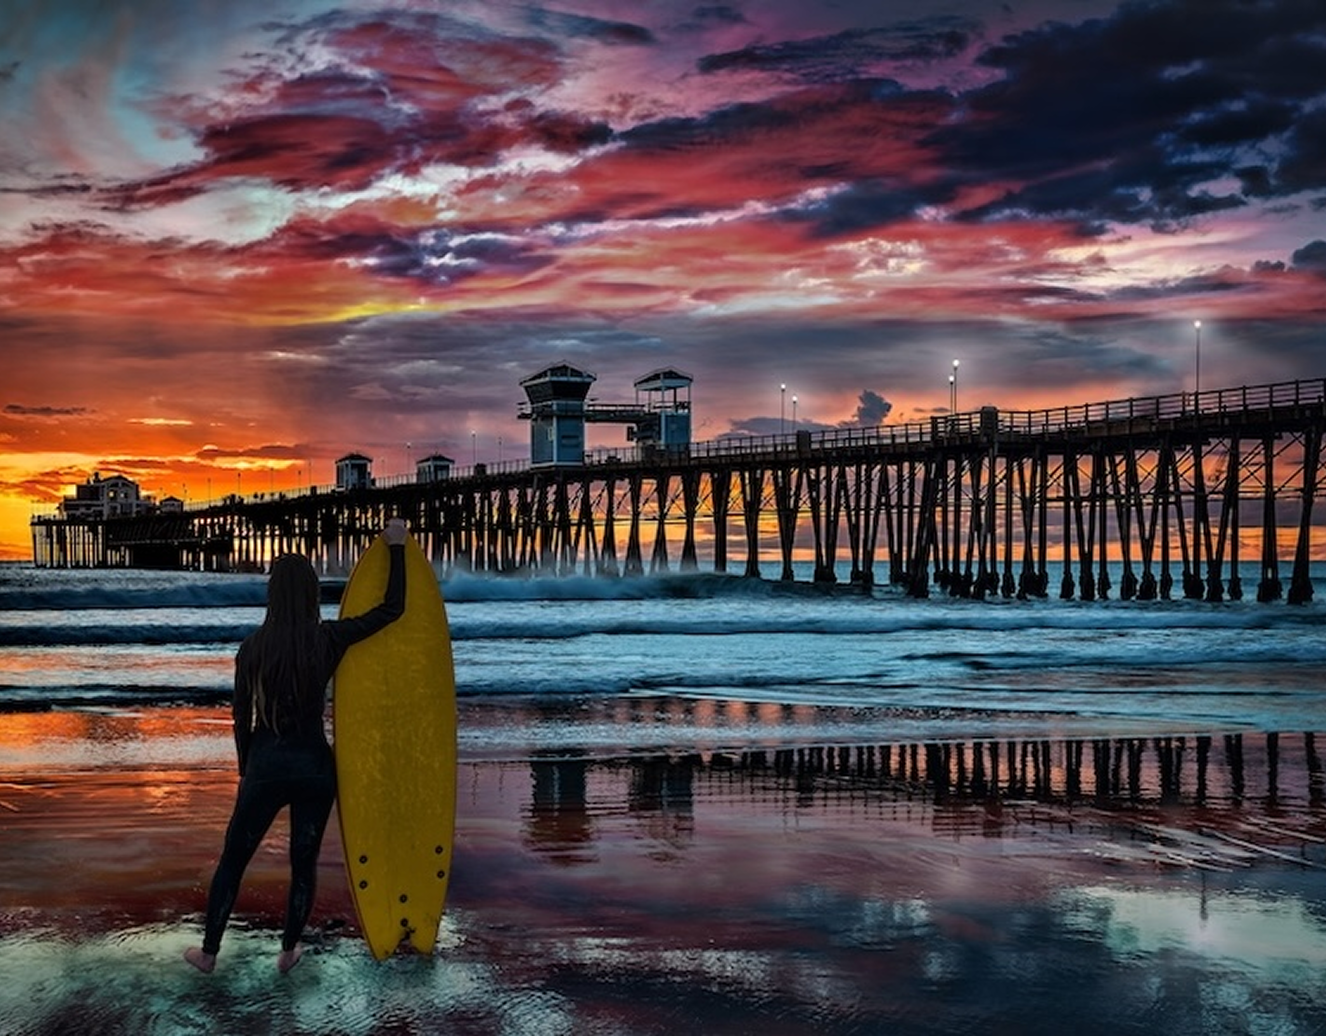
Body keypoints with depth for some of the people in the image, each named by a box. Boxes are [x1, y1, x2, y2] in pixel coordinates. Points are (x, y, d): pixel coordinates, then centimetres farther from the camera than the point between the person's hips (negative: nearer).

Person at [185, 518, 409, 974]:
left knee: (232, 859, 14)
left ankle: (209, 951, 22)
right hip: (315, 765, 0)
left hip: (266, 764, 0)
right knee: (304, 863, 16)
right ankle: (288, 951, 25)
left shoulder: (253, 647, -6)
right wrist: (397, 547, 5)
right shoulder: (328, 640, -9)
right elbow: (392, 608, -1)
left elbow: (242, 718, 1)